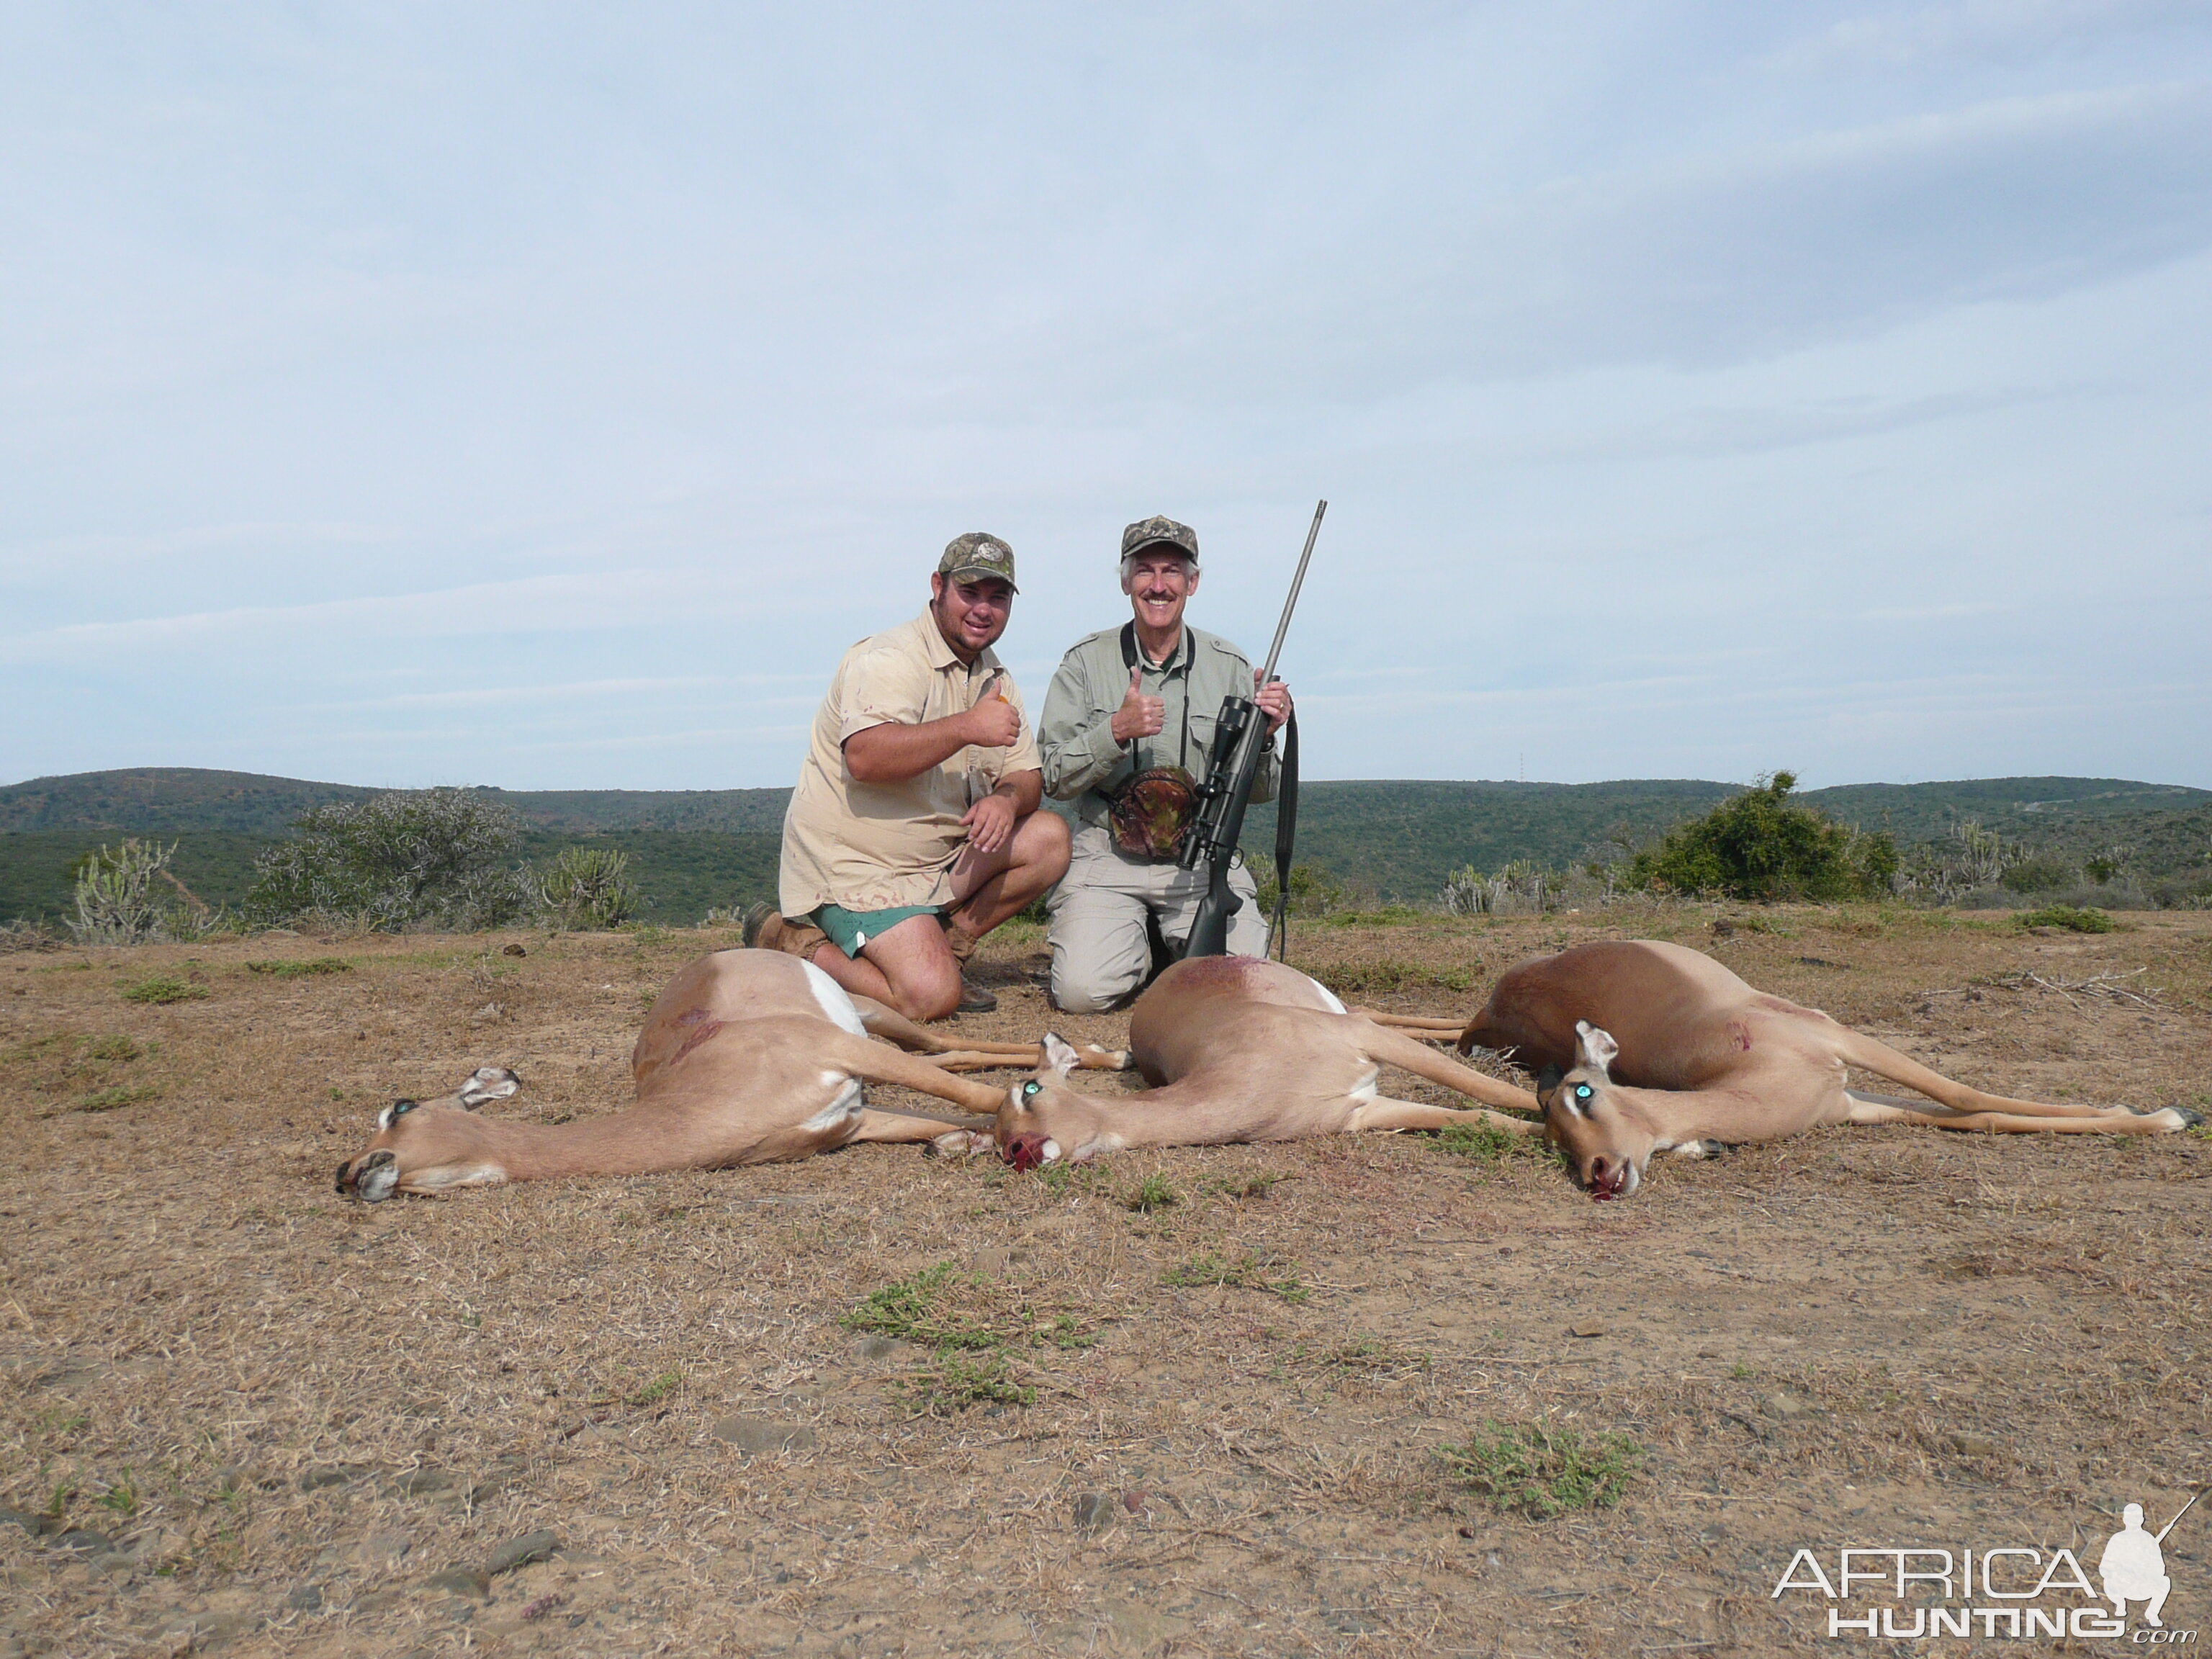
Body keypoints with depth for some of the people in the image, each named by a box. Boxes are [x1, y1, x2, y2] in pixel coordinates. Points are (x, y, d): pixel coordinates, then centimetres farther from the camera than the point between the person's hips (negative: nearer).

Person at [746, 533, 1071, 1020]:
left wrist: (1007, 798, -16)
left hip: (939, 859, 8)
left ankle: (943, 943, 2)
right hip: (854, 865, -8)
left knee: (1049, 837, -6)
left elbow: (1028, 777, 8)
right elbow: (865, 757, -33)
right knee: (932, 996, -22)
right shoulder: (889, 659, -15)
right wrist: (966, 728, -33)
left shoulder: (995, 678, 12)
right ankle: (793, 942, -1)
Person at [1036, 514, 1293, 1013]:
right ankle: (1142, 946, 14)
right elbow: (1054, 778, -3)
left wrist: (1263, 736, -14)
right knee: (1082, 991, -21)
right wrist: (1117, 731, -18)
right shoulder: (1087, 661, 1)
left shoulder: (1229, 666, 5)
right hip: (1108, 858, -1)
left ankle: (1176, 946, 17)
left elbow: (1258, 792, 7)